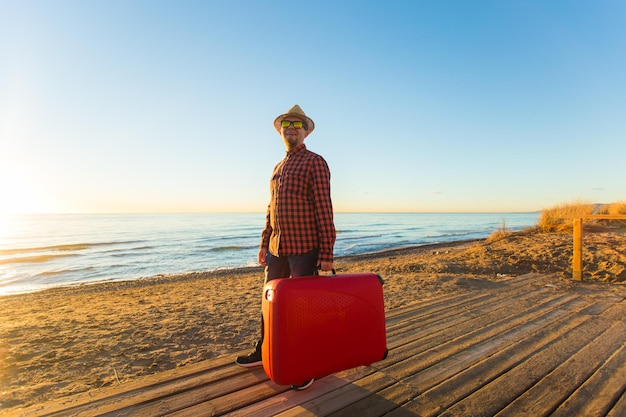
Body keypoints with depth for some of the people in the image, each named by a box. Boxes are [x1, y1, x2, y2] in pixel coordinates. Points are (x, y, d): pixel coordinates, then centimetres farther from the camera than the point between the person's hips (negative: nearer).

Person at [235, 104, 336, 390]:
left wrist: (326, 252, -17)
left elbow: (324, 209, -13)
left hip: (304, 248, -7)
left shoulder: (314, 162, -6)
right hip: (277, 247, 7)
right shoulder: (278, 168, 17)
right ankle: (264, 351, 38)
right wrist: (264, 243, 17)